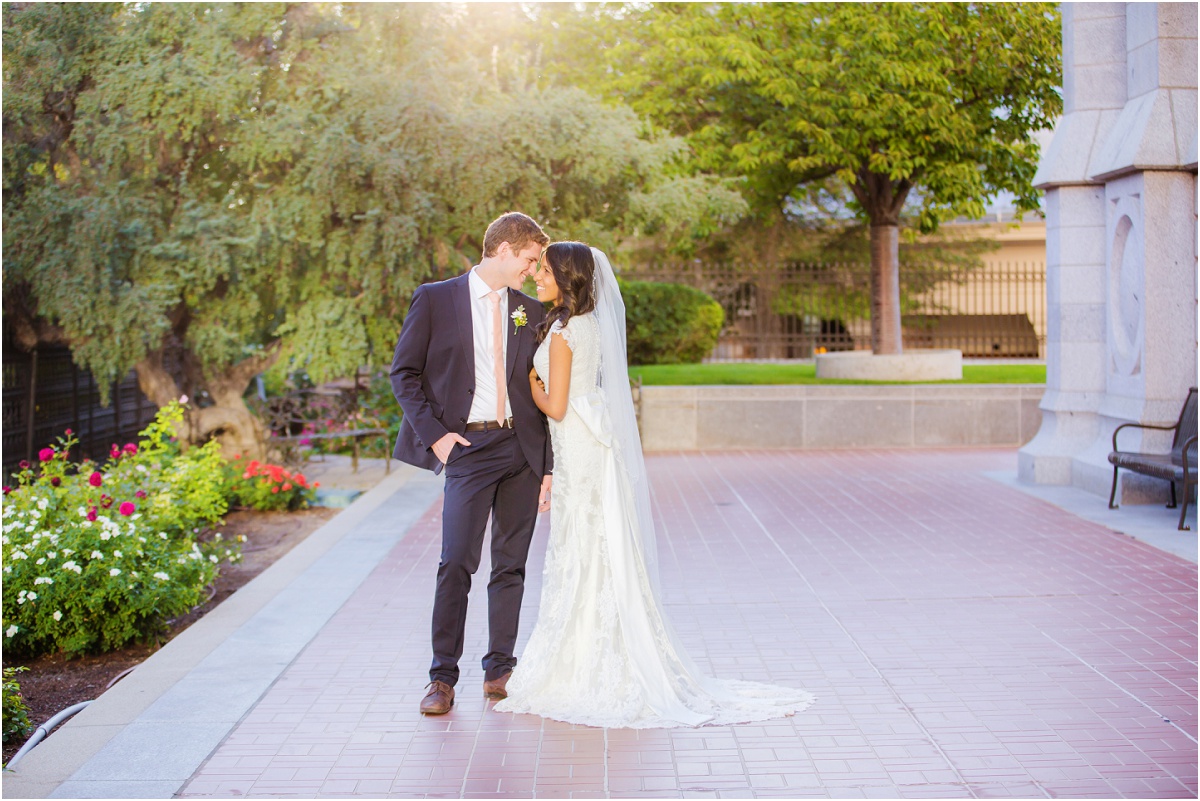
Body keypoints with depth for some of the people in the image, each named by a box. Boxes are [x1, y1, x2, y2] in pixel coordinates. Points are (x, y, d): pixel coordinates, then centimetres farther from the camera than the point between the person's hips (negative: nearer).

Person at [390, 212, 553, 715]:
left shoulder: (532, 312, 12)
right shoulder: (435, 300, 2)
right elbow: (404, 373, 1)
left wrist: (549, 464, 7)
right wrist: (434, 433, -9)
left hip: (523, 449, 4)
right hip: (468, 447, -4)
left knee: (511, 564, 7)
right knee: (457, 563, -9)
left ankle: (499, 670, 17)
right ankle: (442, 678, 0)